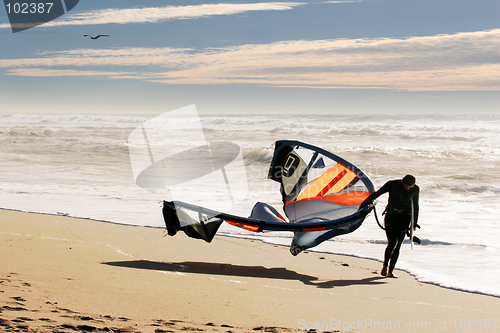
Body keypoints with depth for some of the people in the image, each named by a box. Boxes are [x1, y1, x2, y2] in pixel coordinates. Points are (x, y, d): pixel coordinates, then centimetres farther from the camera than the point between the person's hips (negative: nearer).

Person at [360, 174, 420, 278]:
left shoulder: (415, 189, -1)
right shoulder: (392, 185, -8)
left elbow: (415, 206, 12)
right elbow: (377, 193, 4)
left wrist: (414, 223, 16)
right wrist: (366, 202, 7)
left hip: (404, 219, 2)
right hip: (391, 216, -2)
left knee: (397, 246, -3)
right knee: (392, 243, -14)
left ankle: (390, 271, 4)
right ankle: (385, 266, 7)